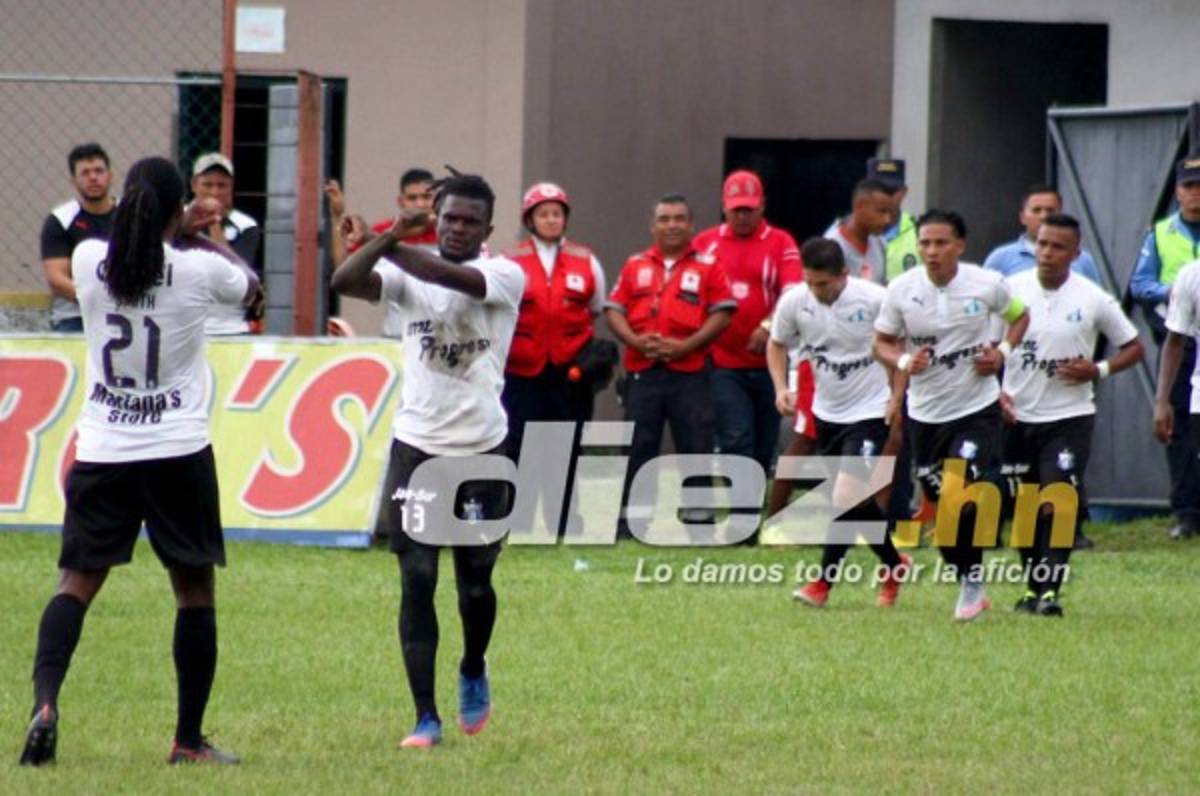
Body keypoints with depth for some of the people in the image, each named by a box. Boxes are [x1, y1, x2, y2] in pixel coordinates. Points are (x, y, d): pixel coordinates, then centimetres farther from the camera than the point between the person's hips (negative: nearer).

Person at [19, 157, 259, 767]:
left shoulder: (89, 260, -3)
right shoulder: (200, 269, -9)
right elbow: (248, 283, 15)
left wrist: (181, 232, 29)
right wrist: (205, 237, 29)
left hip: (102, 452, 2)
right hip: (179, 451, -2)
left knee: (76, 583, 6)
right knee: (195, 591, 9)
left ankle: (45, 700, -18)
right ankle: (188, 739, 11)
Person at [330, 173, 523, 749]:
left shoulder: (505, 276, -4)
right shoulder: (404, 275, 1)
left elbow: (459, 278, -25)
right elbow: (344, 281, -16)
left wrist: (396, 247, -18)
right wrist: (392, 236, -28)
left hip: (482, 447, -1)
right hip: (416, 444, 1)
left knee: (475, 582, 10)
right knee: (417, 581, -4)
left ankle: (473, 672, 40)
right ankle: (425, 717, -2)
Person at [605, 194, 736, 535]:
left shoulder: (708, 266, 4)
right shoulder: (635, 265, 13)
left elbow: (722, 314, -2)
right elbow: (614, 310, 10)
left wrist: (686, 346, -13)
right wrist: (635, 340, -9)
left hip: (690, 373, -2)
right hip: (642, 373, 2)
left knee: (696, 448, -1)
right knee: (638, 447, 3)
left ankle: (698, 520, 6)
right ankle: (632, 521, 8)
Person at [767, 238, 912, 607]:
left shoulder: (875, 300, -19)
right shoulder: (794, 302, -8)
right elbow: (776, 345, 10)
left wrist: (896, 398, -9)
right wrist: (781, 388, -5)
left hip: (870, 411, -5)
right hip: (827, 412, 5)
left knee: (848, 493, -16)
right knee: (858, 501, 12)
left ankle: (824, 581, -9)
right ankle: (894, 566, 31)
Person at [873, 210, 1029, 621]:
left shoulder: (987, 285, -8)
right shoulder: (902, 290, -6)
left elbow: (1020, 316, 11)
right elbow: (882, 342, 5)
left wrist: (1003, 352, -7)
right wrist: (904, 361, -17)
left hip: (978, 409, -3)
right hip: (925, 413, 3)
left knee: (969, 498, -17)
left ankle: (973, 582, -1)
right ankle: (969, 586, 25)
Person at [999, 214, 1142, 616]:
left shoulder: (1093, 299, -5)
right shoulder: (1011, 289, -1)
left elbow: (1134, 348, 5)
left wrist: (1098, 370, -11)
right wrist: (995, 392, -5)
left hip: (1069, 417, -3)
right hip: (1017, 417, 3)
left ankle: (1050, 590, -18)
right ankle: (1033, 586, 22)